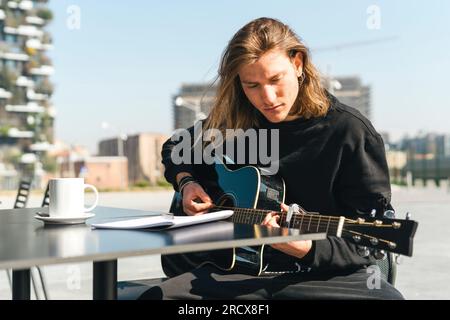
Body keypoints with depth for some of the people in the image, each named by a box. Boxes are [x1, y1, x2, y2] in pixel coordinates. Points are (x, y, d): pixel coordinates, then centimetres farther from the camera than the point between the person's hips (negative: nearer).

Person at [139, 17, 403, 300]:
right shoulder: (236, 123, 7)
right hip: (246, 269, 3)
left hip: (328, 274, -2)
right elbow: (177, 146, 26)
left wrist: (307, 248, -24)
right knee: (156, 296, -23)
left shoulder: (350, 131, -7)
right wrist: (186, 181, 5)